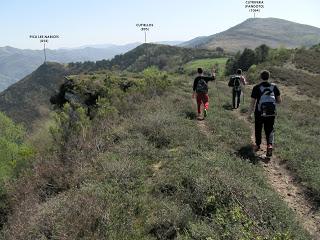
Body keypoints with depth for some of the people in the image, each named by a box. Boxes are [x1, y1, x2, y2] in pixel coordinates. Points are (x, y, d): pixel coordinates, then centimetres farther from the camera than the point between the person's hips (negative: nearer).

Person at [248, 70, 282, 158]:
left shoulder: (256, 88, -7)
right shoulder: (274, 86, 0)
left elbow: (253, 102, -7)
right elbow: (279, 100, 2)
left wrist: (250, 113, 1)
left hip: (259, 113, -1)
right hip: (271, 113, 2)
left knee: (258, 129, 17)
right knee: (270, 130, 10)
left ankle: (257, 145, 30)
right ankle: (270, 145, -12)